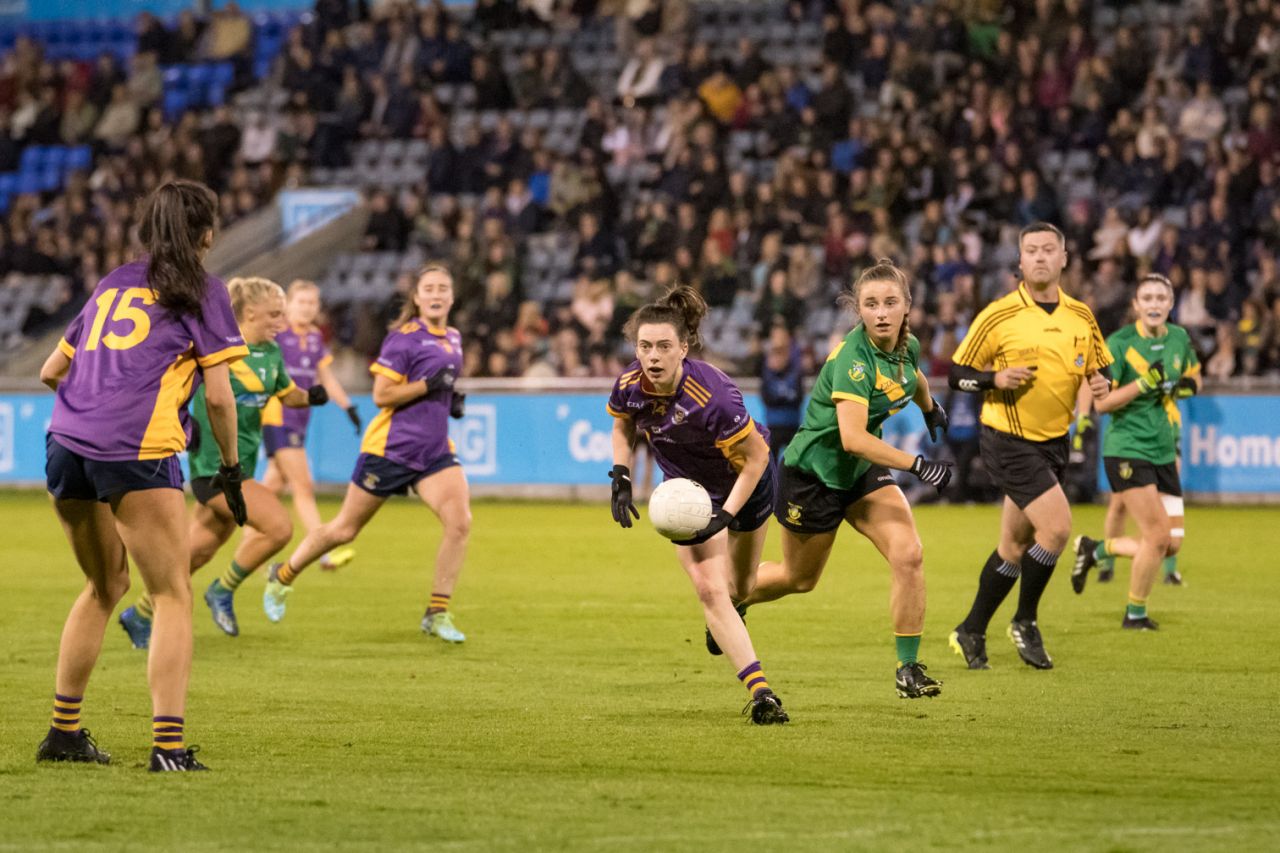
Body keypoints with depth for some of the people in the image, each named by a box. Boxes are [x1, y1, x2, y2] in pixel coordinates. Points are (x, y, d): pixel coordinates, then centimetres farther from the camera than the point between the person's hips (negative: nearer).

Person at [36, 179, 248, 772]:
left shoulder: (114, 284, 23)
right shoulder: (201, 291, 6)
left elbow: (50, 372, 28)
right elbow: (219, 396, 0)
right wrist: (231, 467, 12)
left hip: (66, 442, 6)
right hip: (136, 450, -6)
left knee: (105, 583, 22)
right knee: (172, 595, 1)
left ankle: (64, 733, 25)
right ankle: (168, 743, -11)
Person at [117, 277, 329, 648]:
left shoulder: (271, 352, 10)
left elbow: (287, 394, 22)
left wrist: (312, 396, 2)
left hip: (241, 463, 8)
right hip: (215, 463, -8)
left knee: (198, 551, 13)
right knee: (279, 527, -17)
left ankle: (141, 615, 26)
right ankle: (223, 592, 1)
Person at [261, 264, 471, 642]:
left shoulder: (453, 338, 11)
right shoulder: (404, 337, -12)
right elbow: (382, 395, -16)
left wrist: (453, 399, 8)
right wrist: (429, 385, -22)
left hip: (434, 451, 6)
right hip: (390, 449, -6)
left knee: (460, 522, -16)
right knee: (344, 529, 6)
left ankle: (437, 613, -6)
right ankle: (283, 577, 30)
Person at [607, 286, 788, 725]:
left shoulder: (713, 395, -38)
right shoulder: (629, 385, -23)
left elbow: (756, 458, -26)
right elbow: (622, 426, 2)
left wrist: (724, 516, -30)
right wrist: (620, 479, -9)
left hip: (746, 483, -2)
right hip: (687, 489, 2)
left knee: (738, 588, 18)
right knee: (709, 590, -14)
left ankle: (726, 615, 56)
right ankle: (761, 693, -15)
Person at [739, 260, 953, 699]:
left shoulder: (908, 346, -7)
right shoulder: (854, 358, -31)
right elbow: (853, 437, -39)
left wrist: (933, 413, 38)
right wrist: (917, 465, -42)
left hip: (863, 472, 6)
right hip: (813, 472, -6)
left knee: (909, 555, -14)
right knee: (799, 578, 13)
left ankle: (908, 668, -5)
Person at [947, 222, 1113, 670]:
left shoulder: (1081, 316, 4)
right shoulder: (998, 316, -9)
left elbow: (1100, 367, 16)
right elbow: (957, 374, -4)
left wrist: (1102, 383, -7)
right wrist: (996, 379, -22)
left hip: (1054, 442, 6)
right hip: (1009, 442, -6)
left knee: (1015, 546, 11)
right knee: (1056, 526, -18)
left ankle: (972, 631, 25)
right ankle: (1025, 621, 1)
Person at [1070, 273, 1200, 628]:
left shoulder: (1179, 339, 6)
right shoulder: (1120, 343, -11)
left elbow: (1194, 378, 23)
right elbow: (1100, 403, -13)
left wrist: (1185, 386, 0)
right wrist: (1143, 384, -24)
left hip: (1164, 451, 6)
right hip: (1127, 449, -6)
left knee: (1172, 543, 3)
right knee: (1157, 537, -11)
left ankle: (1095, 549, 26)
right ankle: (1136, 613, 10)